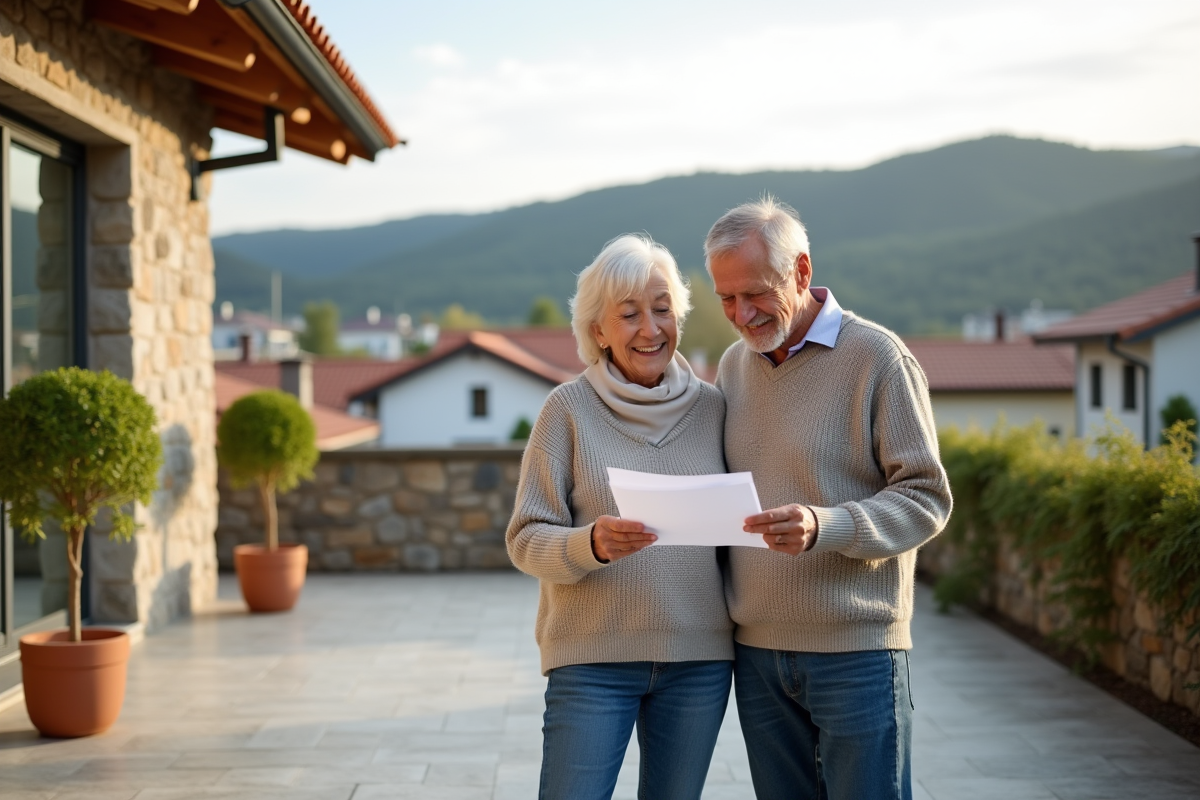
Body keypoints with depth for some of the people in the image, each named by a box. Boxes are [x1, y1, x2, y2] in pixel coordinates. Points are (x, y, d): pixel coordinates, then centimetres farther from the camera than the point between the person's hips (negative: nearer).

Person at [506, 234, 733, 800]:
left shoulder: (711, 407, 5)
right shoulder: (569, 407, -3)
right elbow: (527, 540, -5)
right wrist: (592, 543, -25)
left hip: (698, 660, 3)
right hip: (592, 659, -3)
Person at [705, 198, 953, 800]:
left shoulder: (877, 356, -7)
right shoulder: (734, 364, 12)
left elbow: (926, 498, -10)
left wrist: (824, 527, -25)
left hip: (855, 651, -5)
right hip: (757, 650, 5)